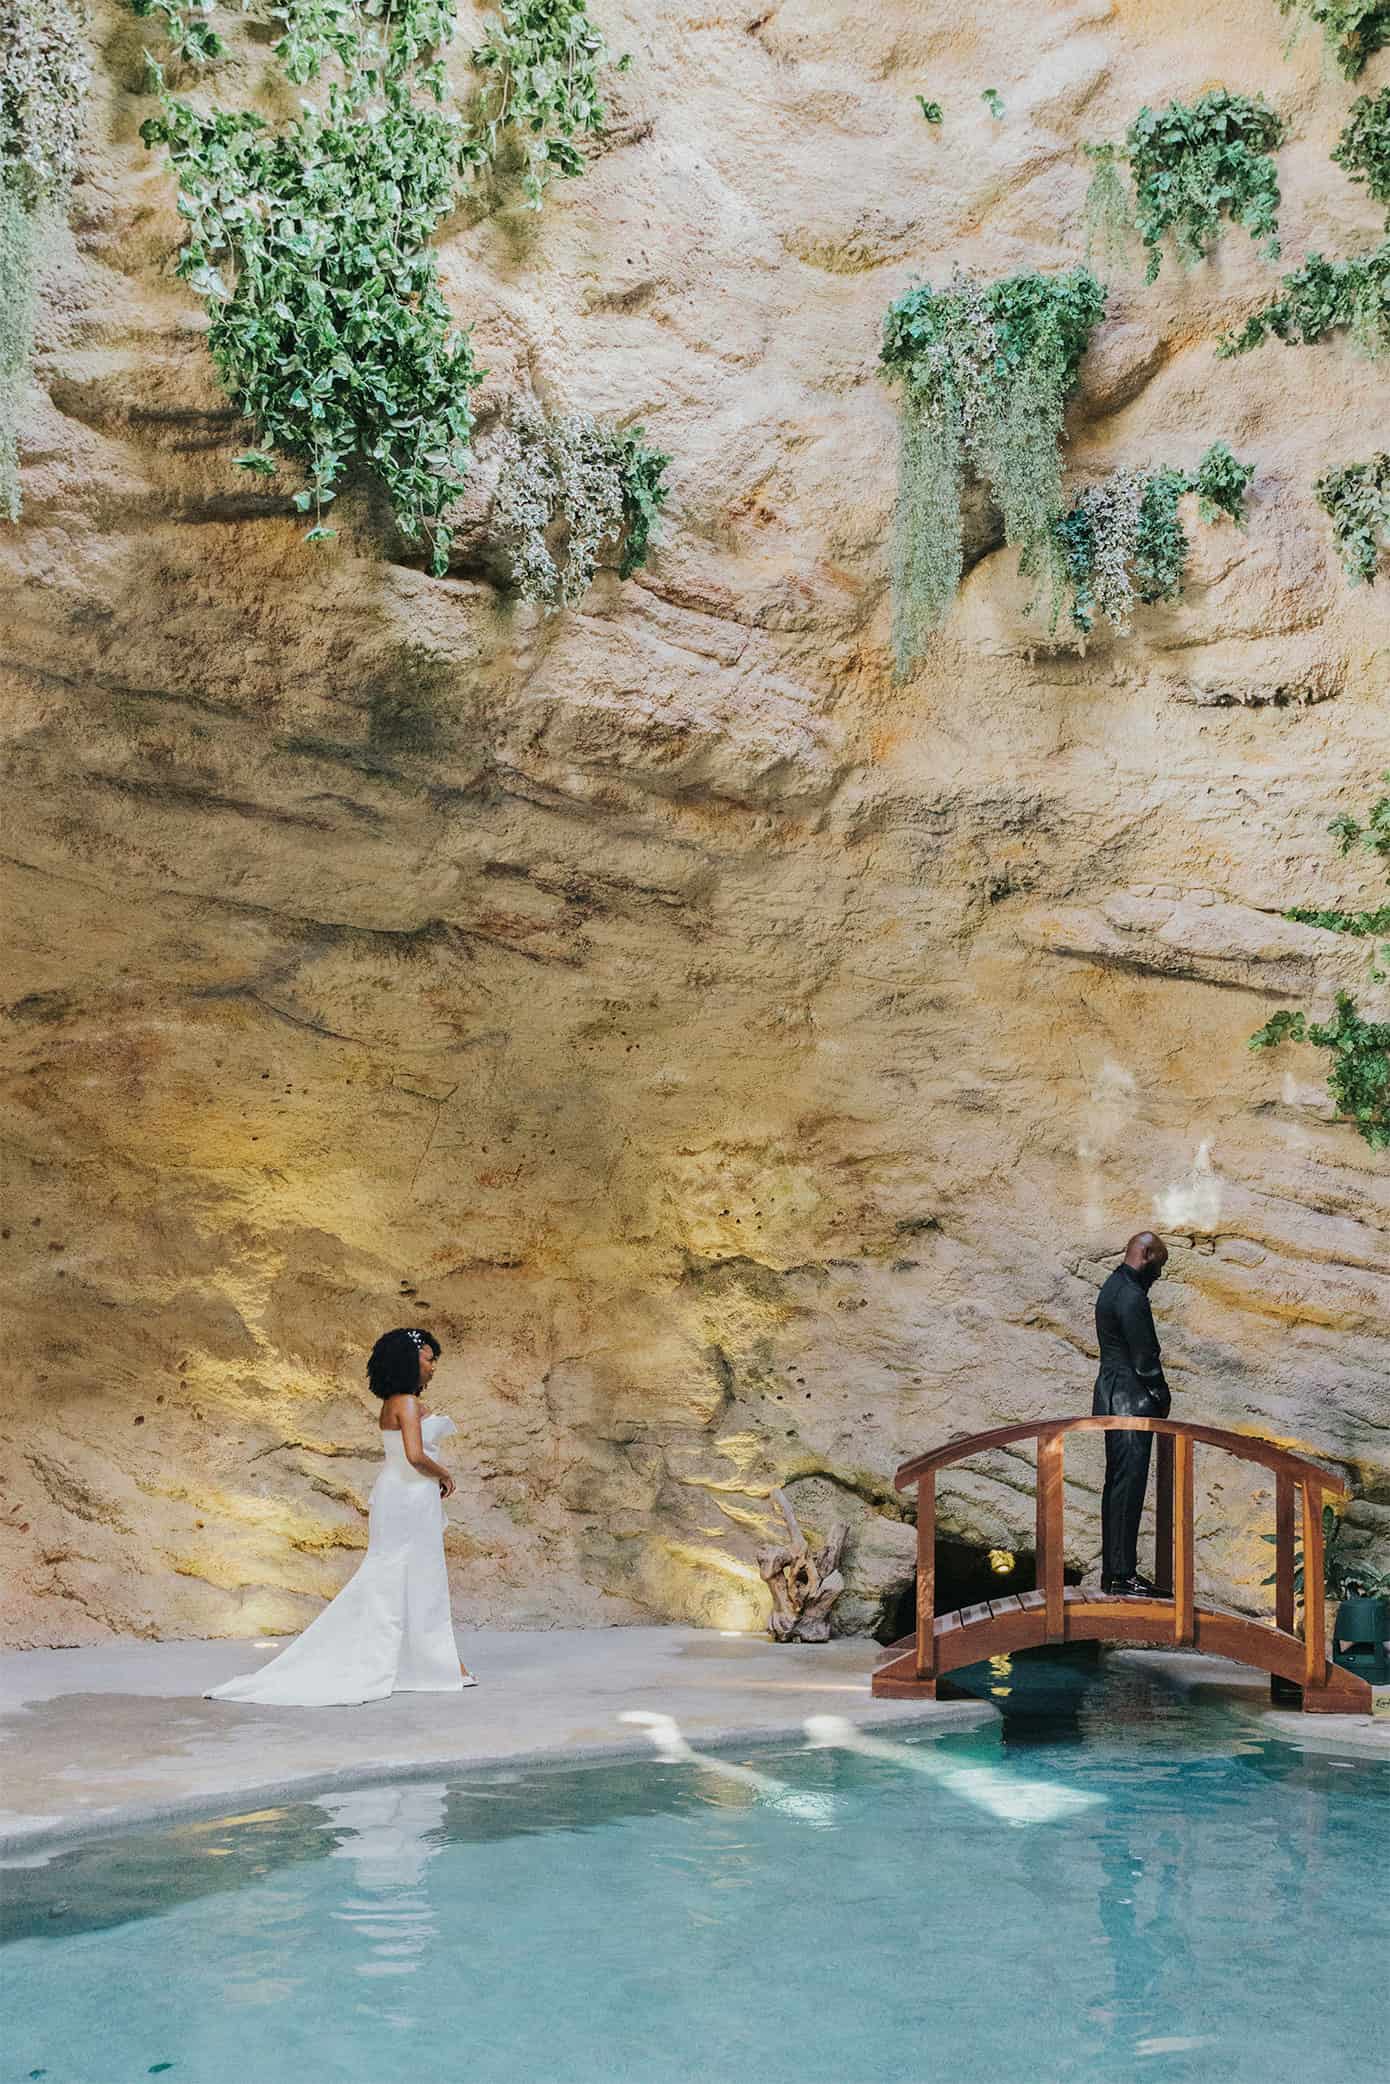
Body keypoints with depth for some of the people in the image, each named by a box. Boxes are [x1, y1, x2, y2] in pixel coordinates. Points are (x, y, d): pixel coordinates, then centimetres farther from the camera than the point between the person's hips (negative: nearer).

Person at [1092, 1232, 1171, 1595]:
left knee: (1118, 1483, 13)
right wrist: (1162, 1395, -4)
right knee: (1128, 1485, -7)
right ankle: (1121, 1574, -4)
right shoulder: (1131, 1297, -18)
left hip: (1110, 1396, 11)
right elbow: (1143, 1360, -18)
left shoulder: (1113, 1285, 14)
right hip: (1130, 1401, -11)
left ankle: (1113, 1570, 18)